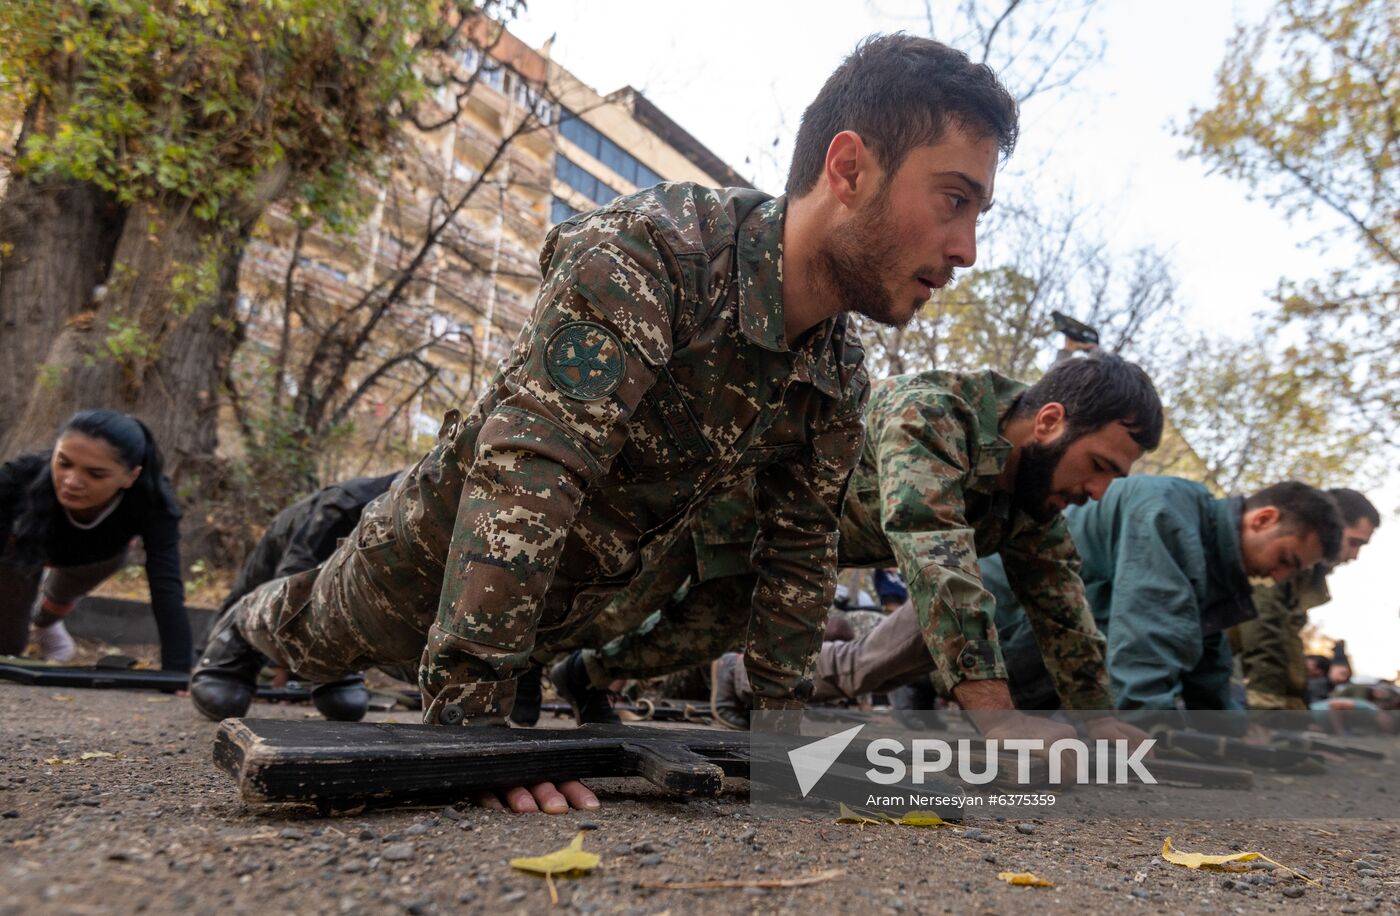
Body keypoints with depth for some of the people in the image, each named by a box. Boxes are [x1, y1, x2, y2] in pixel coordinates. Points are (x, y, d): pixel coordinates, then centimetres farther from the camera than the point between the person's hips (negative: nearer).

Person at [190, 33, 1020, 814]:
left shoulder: (843, 378, -15)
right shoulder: (647, 253, -37)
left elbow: (801, 547, -4)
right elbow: (522, 480, -45)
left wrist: (777, 714, -4)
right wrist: (475, 716, -45)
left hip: (577, 587, 5)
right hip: (447, 535, -4)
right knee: (325, 636, 27)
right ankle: (248, 626, 59)